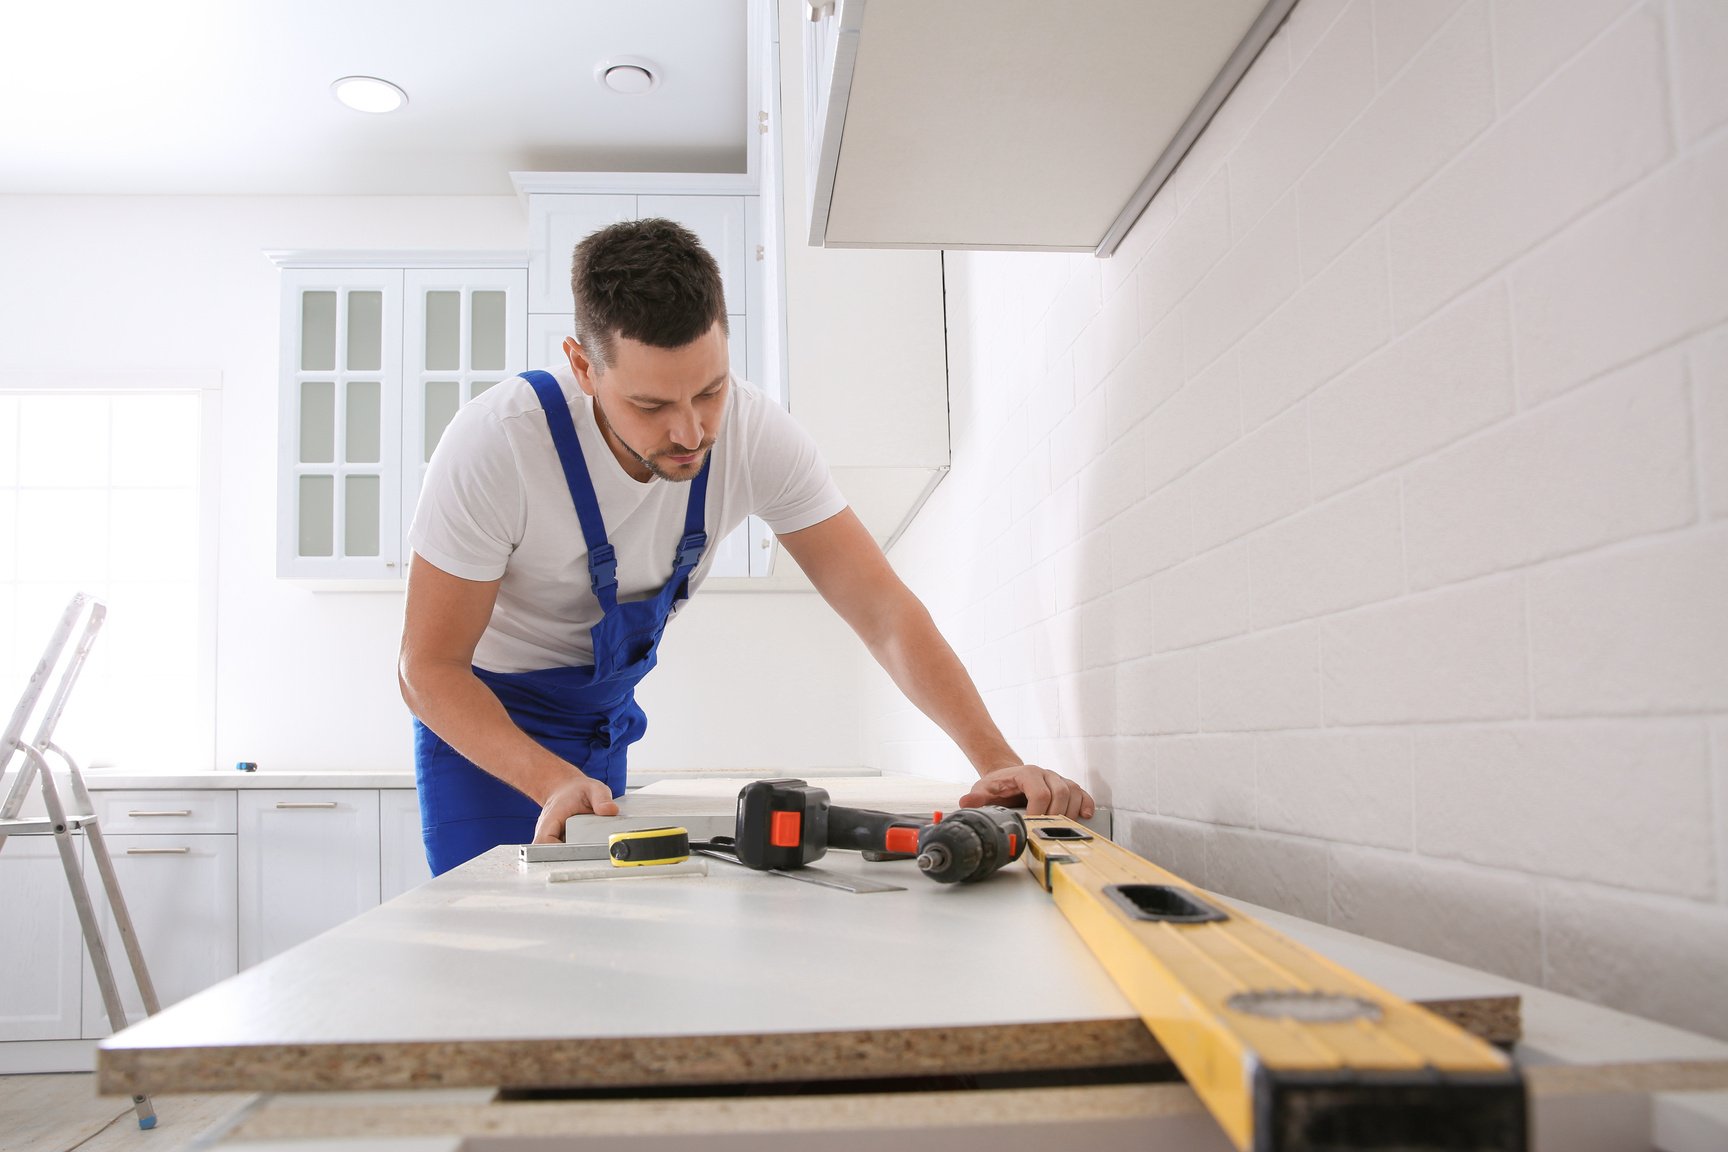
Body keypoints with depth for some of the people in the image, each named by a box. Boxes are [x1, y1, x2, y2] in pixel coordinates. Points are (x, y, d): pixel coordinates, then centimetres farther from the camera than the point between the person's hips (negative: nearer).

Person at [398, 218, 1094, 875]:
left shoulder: (756, 435, -24)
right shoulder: (496, 444, -33)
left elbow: (884, 611, -24)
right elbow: (428, 667, -26)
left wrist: (997, 760, -38)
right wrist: (554, 781, -42)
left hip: (604, 711, 3)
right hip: (481, 713, -3)